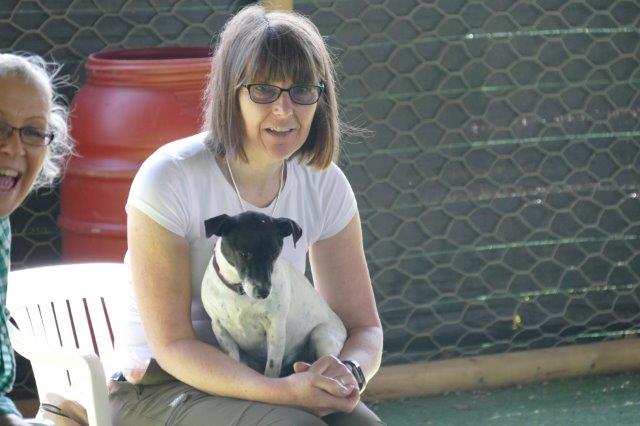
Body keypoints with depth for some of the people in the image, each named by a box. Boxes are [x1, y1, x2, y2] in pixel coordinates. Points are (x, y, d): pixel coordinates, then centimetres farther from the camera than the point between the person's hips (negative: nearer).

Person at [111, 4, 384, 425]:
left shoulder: (324, 185, -2)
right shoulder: (168, 180, -17)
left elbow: (363, 327, 4)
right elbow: (171, 346, -17)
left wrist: (348, 372, -21)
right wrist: (283, 391, -31)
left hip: (264, 374, 5)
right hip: (161, 386, -5)